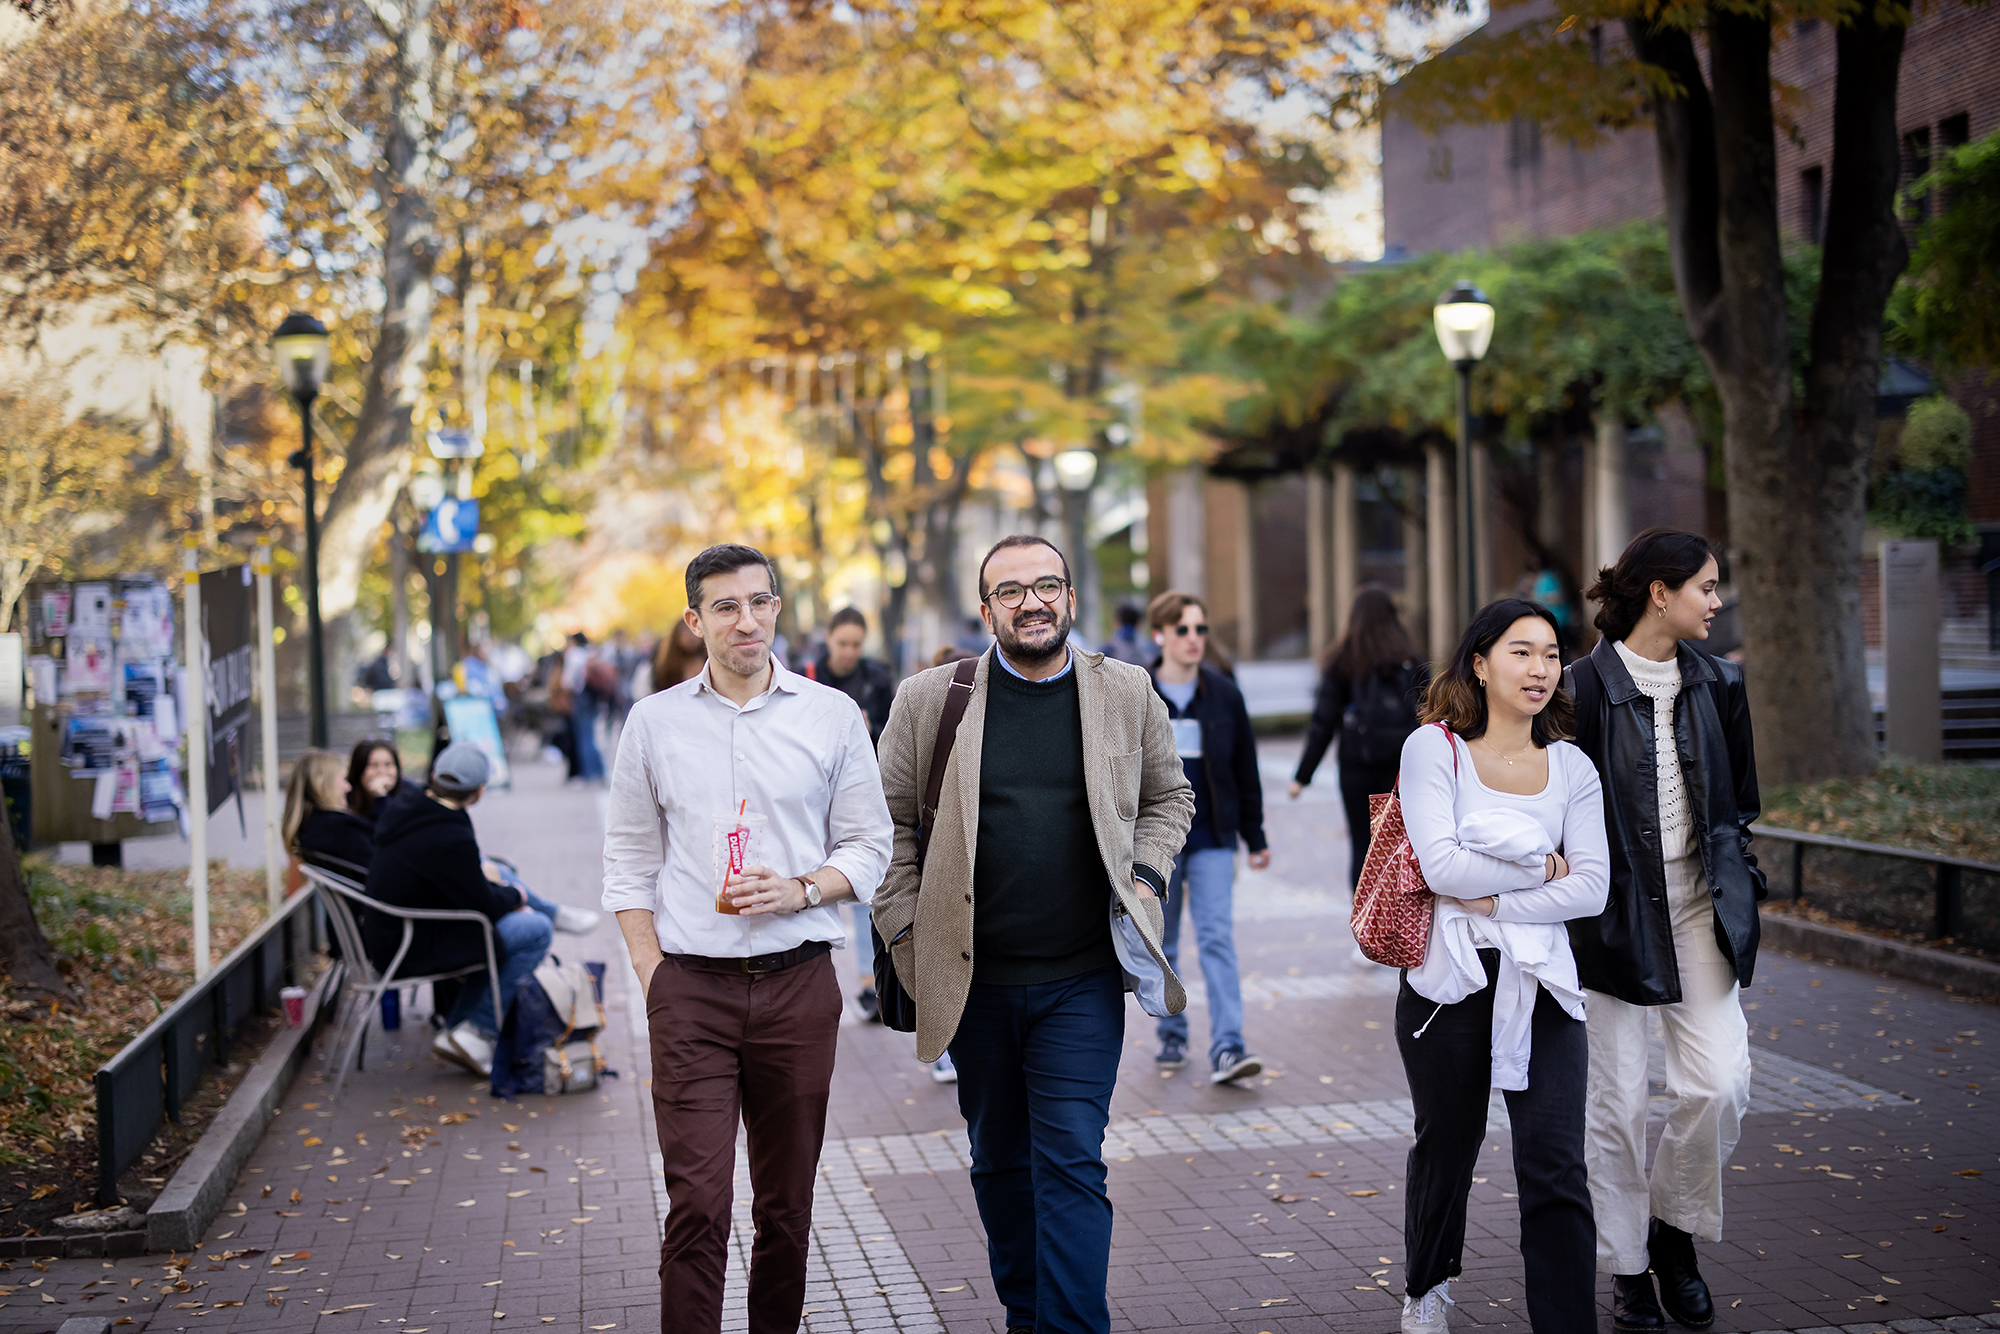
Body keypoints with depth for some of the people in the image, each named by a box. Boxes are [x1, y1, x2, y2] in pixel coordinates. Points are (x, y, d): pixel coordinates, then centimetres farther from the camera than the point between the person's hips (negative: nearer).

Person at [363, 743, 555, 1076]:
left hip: (389, 939, 10)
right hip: (416, 954, -10)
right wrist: (514, 897, 5)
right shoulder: (449, 838, -25)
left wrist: (499, 894, 12)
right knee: (537, 929, -7)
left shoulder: (401, 817, 4)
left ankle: (454, 1030, 18)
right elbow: (483, 905, -15)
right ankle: (478, 1032, -1)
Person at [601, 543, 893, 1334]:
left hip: (797, 981, 1)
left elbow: (869, 844, 8)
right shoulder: (654, 721, 6)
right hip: (691, 987, -1)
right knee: (696, 1202, -7)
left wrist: (801, 891, -11)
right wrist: (652, 976, 1)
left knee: (787, 1201, 9)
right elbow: (629, 859, 10)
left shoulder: (831, 716, 4)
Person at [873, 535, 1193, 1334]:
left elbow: (1169, 797, 16)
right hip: (973, 978, 1)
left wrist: (1144, 876, 0)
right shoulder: (929, 699, 0)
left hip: (1083, 977, -1)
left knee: (1071, 1163, -8)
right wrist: (907, 932, 1)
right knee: (1000, 1163, 15)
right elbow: (889, 820, 6)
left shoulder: (1128, 693, 3)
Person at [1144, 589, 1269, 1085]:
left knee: (1217, 938, -9)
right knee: (1161, 944, 9)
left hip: (1213, 839, 0)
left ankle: (1226, 1048, -13)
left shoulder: (1224, 694, 3)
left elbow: (1246, 769, 9)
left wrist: (1255, 836, 10)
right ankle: (1171, 1034, 26)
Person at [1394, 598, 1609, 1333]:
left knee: (1555, 1167, -8)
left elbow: (1591, 888, -4)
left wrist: (1493, 900, -13)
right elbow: (1441, 864, -16)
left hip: (1540, 984, 2)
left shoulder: (1572, 769, 5)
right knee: (1445, 1149, 16)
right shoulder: (1434, 748, -4)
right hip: (1449, 981, -1)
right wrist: (1541, 868, -8)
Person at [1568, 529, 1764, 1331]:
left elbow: (1739, 797, 17)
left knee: (1719, 1082, -6)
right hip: (1617, 905, -4)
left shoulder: (1716, 682, 6)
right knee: (1618, 1098, 3)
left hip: (1700, 903, 4)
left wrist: (1737, 884, 10)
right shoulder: (1589, 685, -9)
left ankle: (1674, 1231, 18)